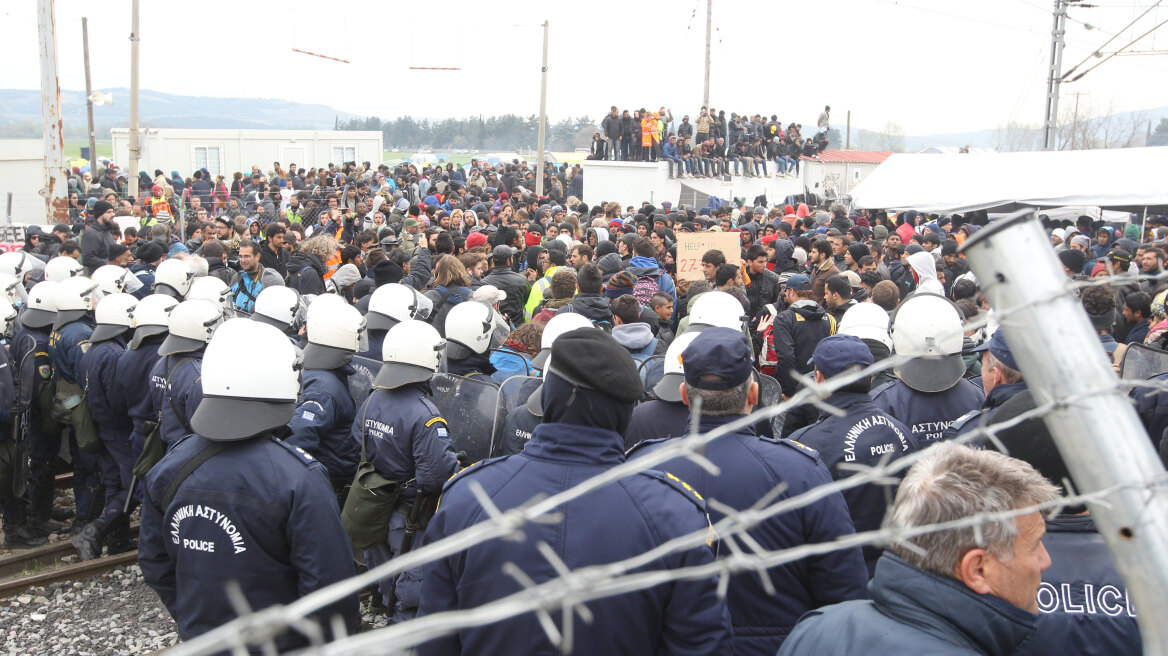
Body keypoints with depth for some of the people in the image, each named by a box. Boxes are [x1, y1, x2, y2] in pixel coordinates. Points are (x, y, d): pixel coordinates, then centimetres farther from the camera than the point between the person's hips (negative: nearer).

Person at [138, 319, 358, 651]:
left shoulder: (167, 468, -9)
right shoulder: (299, 479, -27)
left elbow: (155, 563, 3)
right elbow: (328, 582, -24)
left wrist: (189, 619, 17)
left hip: (197, 639, 5)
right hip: (278, 643, -5)